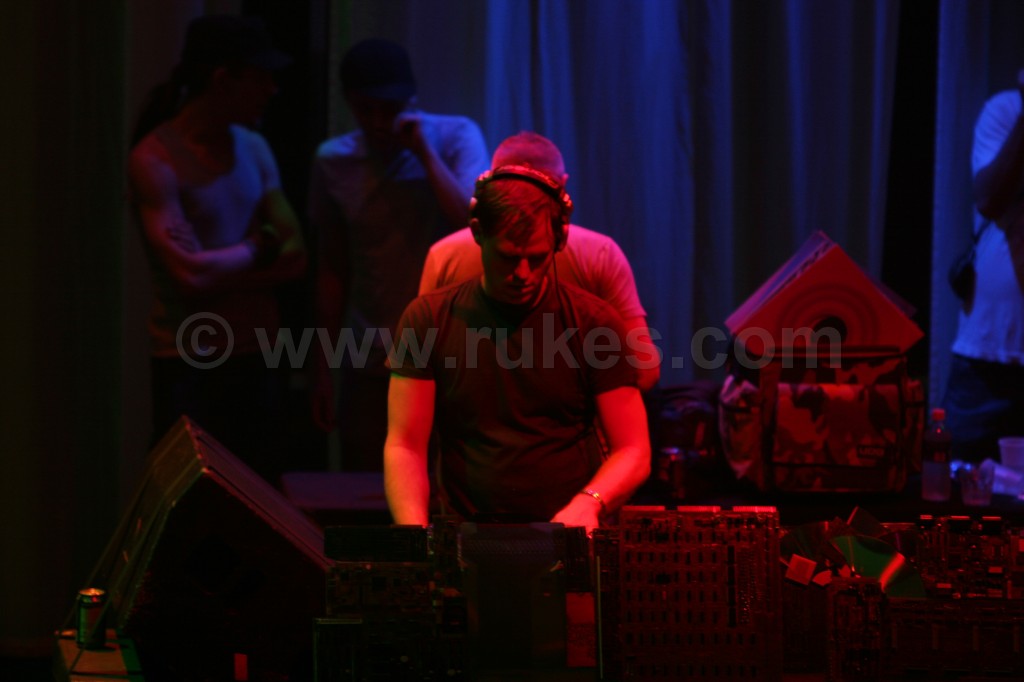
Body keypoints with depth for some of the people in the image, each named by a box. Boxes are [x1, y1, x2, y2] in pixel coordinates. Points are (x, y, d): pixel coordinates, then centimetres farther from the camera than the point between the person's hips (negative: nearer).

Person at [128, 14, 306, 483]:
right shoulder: (154, 159, -12)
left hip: (255, 357, 6)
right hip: (189, 367, -6)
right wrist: (260, 248, -2)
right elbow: (192, 273, -19)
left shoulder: (254, 149, 8)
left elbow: (294, 258, 3)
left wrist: (221, 270, -12)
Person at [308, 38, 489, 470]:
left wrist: (425, 151, -18)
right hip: (370, 366, 2)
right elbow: (333, 269, 10)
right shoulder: (333, 162, 3)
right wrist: (323, 367, 9)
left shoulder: (456, 137, -4)